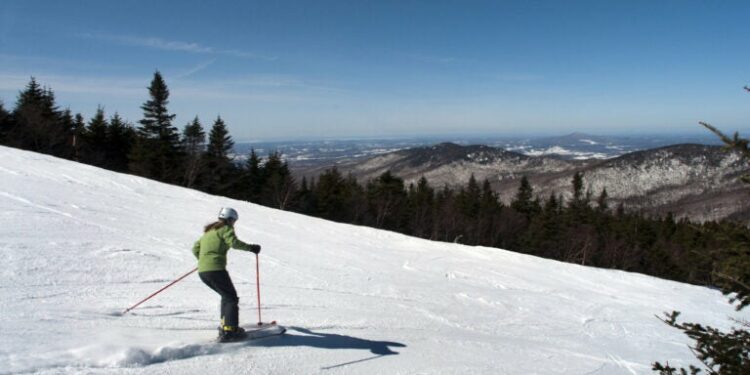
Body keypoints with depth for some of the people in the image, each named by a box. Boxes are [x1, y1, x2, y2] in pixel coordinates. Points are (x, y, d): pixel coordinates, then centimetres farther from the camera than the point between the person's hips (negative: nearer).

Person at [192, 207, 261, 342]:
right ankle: (229, 331, -13)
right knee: (232, 298, -2)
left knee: (226, 296, 22)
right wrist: (250, 247, -10)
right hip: (216, 270, -8)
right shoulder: (225, 229, 0)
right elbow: (234, 242, -18)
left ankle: (225, 325, 22)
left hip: (202, 271, 8)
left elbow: (195, 248, 26)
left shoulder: (209, 231, 24)